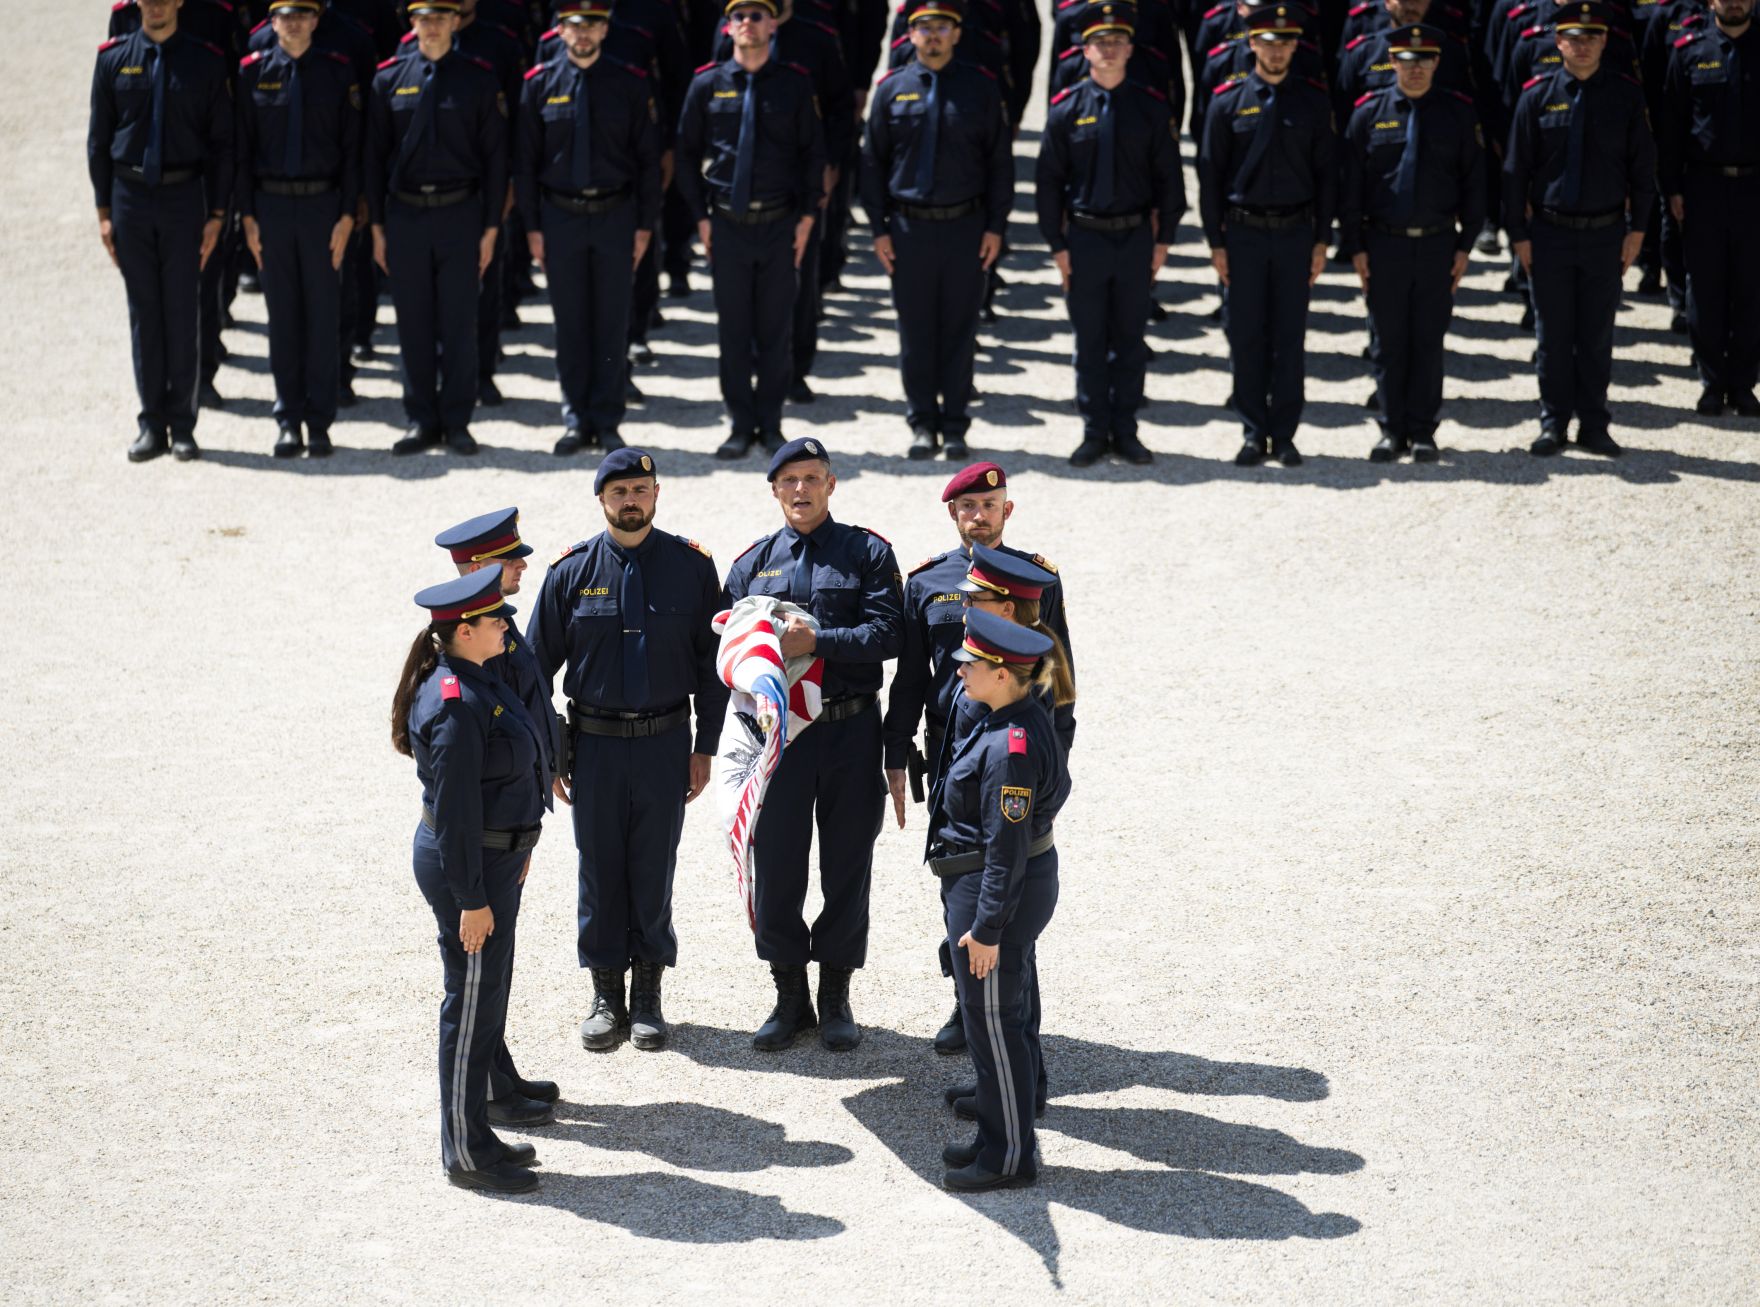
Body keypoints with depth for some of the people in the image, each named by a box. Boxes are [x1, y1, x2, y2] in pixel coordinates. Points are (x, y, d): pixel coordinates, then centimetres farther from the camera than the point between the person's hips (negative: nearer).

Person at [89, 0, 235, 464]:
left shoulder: (206, 62, 0)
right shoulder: (113, 59, 4)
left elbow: (222, 144, 2)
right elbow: (98, 139, 7)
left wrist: (217, 216, -3)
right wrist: (104, 212, 2)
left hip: (184, 198, -1)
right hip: (130, 196, 1)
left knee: (183, 313, 1)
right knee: (143, 313, 5)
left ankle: (182, 425, 9)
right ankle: (152, 423, 12)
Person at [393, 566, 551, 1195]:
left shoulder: (479, 682, 9)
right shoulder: (455, 705, -23)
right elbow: (455, 808, -23)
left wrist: (518, 848, 25)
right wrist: (471, 899, -21)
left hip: (494, 854, 10)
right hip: (468, 866, -10)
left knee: (487, 998, 17)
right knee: (472, 1004, -1)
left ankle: (474, 1137, 28)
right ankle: (465, 1154, 8)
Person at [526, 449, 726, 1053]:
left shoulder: (692, 565, 0)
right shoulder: (571, 571, -1)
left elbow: (712, 662, 4)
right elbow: (539, 664, 4)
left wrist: (704, 747, 1)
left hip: (666, 742, 0)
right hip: (594, 745, 0)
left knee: (655, 871, 5)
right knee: (600, 871, 5)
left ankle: (648, 998, 16)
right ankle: (606, 996, 17)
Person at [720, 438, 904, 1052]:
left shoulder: (867, 552, 2)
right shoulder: (752, 563, 10)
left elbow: (888, 632, -10)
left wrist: (818, 641, -20)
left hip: (850, 731, -2)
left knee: (847, 867, 5)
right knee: (774, 867, 1)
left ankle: (836, 999, 17)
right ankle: (789, 996, 15)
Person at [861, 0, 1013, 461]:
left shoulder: (981, 88, 2)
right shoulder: (892, 90, 4)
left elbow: (1000, 160, 5)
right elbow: (873, 161, 7)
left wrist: (995, 226, -1)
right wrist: (879, 228, 1)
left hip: (966, 227, 0)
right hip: (909, 228, 0)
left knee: (960, 331, 4)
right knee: (916, 331, 4)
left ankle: (954, 424, 12)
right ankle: (922, 424, 13)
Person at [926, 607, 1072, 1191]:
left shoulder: (1010, 748, -26)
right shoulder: (1023, 721, 4)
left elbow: (1007, 846, -25)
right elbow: (1058, 788, 16)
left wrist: (986, 928, -20)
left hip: (996, 895, -10)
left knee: (993, 1024, 1)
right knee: (1007, 1019, 19)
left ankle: (1009, 1157, 12)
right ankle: (1000, 1138, 31)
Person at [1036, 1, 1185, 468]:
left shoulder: (1152, 108, 1)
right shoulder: (1066, 109, -1)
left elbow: (1169, 178, 6)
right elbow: (1048, 181, 2)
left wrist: (1163, 239, 2)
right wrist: (1058, 245, -2)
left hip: (1136, 237, 1)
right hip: (1085, 237, -1)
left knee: (1131, 339, 6)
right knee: (1090, 341, 4)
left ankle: (1125, 431, 14)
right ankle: (1094, 432, 12)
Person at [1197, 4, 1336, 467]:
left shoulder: (1313, 100, 3)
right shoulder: (1227, 102, 0)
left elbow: (1325, 173, 6)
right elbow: (1210, 175, 2)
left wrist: (1321, 240, 1)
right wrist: (1216, 242, -2)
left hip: (1295, 232, 1)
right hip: (1244, 232, -1)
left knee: (1291, 337, 3)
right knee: (1247, 337, 2)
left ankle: (1284, 435, 9)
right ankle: (1254, 434, 10)